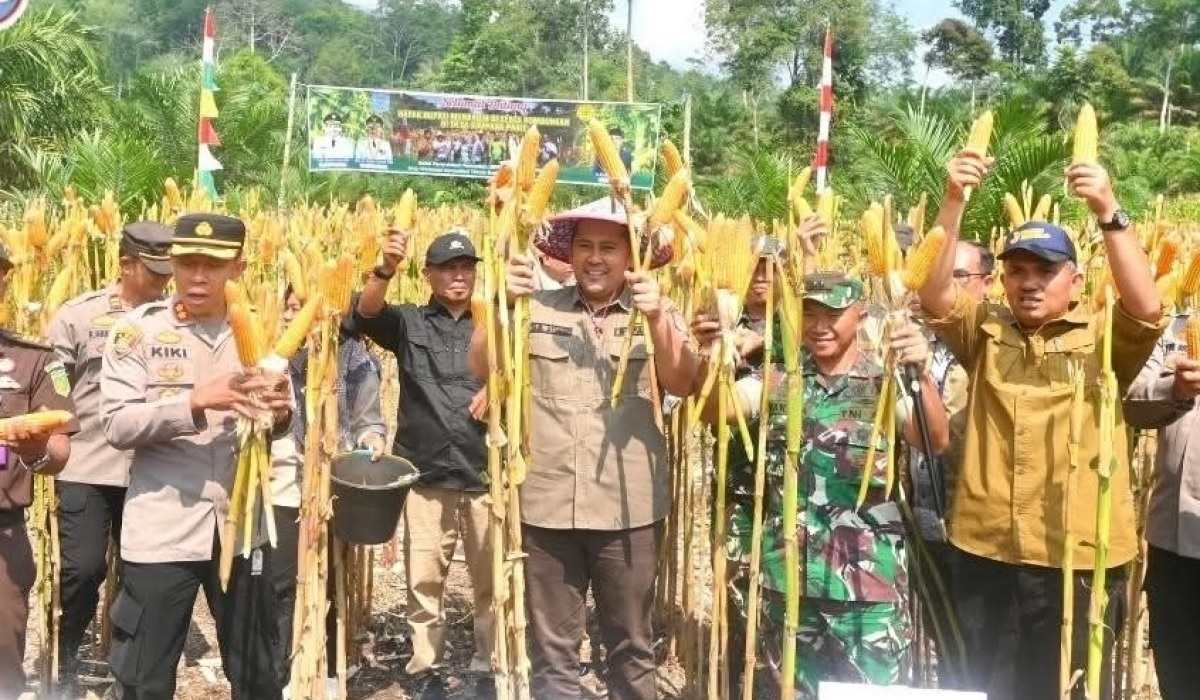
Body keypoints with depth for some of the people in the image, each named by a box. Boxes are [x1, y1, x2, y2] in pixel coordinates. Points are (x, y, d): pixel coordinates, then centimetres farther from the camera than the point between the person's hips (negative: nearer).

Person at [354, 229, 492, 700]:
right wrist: (387, 269, -32)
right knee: (424, 579, 6)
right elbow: (365, 314, -14)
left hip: (485, 472, 1)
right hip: (426, 473, -1)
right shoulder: (409, 323, 5)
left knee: (492, 578, 7)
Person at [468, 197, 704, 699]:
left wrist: (656, 321, -27)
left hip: (628, 508, -1)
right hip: (546, 504, 1)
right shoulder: (537, 308, 3)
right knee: (551, 647, 14)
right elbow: (482, 368, -2)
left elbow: (684, 384, -10)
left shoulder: (657, 314, 2)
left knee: (631, 646, 14)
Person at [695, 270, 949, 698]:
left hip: (868, 585, -3)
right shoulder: (777, 381, 7)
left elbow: (937, 441, -17)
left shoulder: (886, 384, -2)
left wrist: (922, 375, -35)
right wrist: (712, 355, -25)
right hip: (785, 581, 3)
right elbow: (712, 411, -5)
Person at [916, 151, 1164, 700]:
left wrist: (1108, 212, -26)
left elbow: (1147, 309, -17)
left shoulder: (1103, 339, 2)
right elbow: (934, 294, -8)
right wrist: (954, 202, -19)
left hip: (1080, 558, -2)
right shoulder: (986, 332, 7)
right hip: (986, 554, 2)